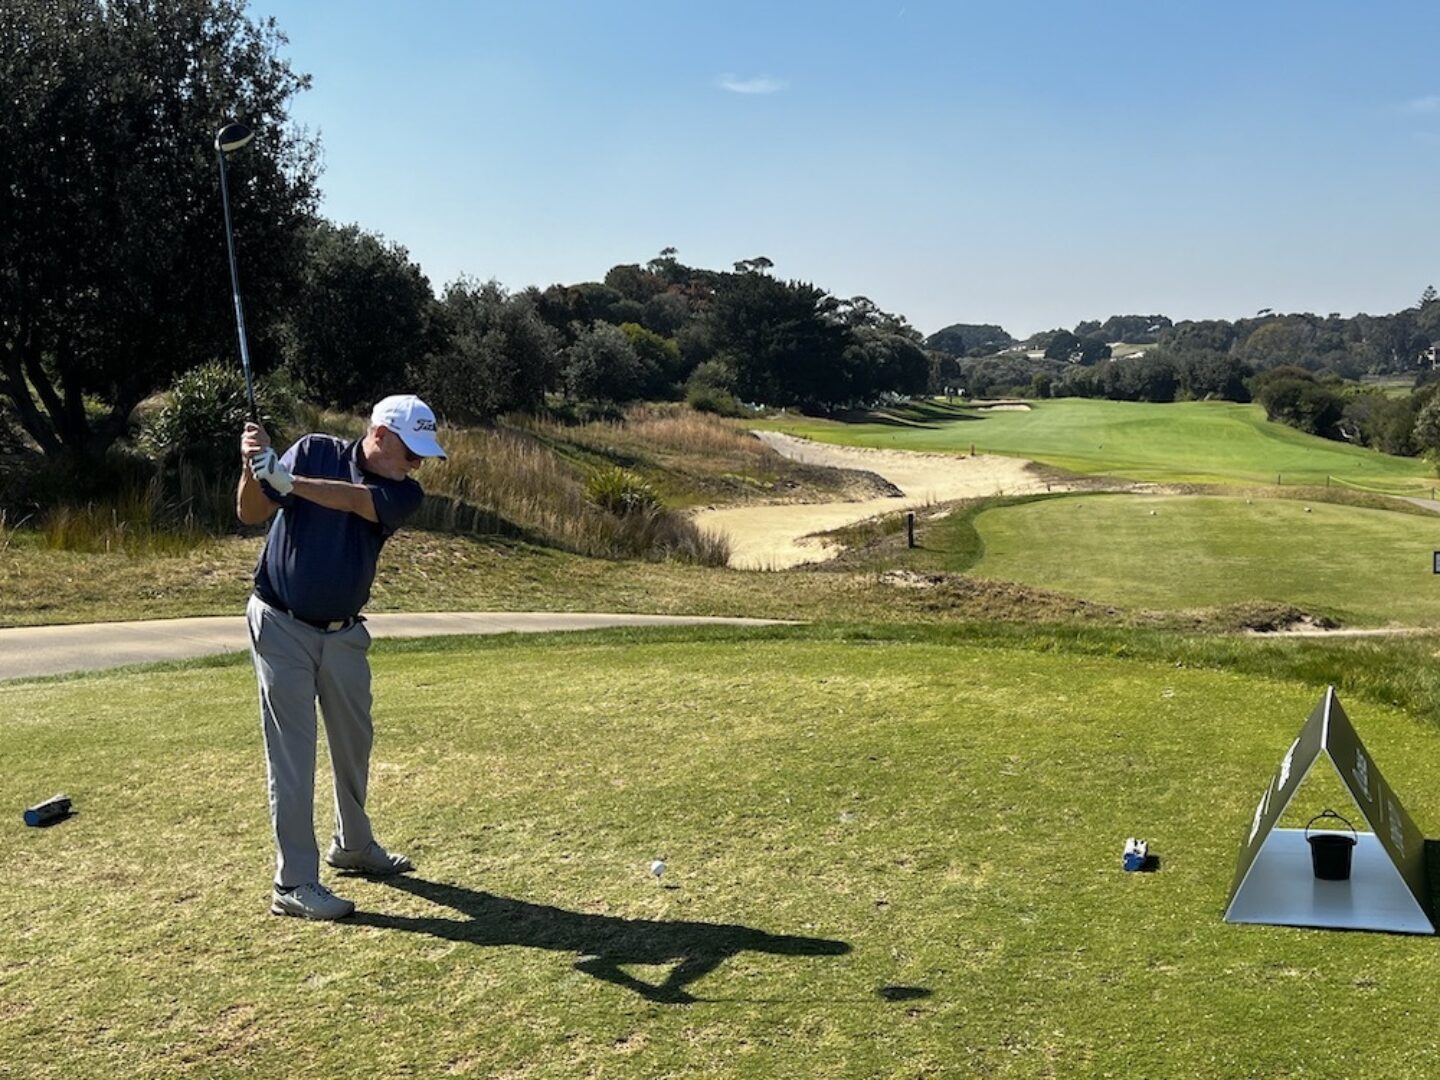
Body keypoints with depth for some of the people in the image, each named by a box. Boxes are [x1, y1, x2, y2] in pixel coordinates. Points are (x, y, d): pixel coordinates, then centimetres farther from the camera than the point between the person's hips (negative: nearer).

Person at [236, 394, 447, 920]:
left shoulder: (403, 493, -4)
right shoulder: (314, 452, -8)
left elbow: (351, 499, -25)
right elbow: (251, 513, -11)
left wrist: (287, 482, -40)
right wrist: (253, 467, -30)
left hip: (343, 633, 5)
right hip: (281, 624, -4)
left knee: (354, 740, 17)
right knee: (292, 752, -6)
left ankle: (353, 845, 39)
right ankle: (294, 883, -1)